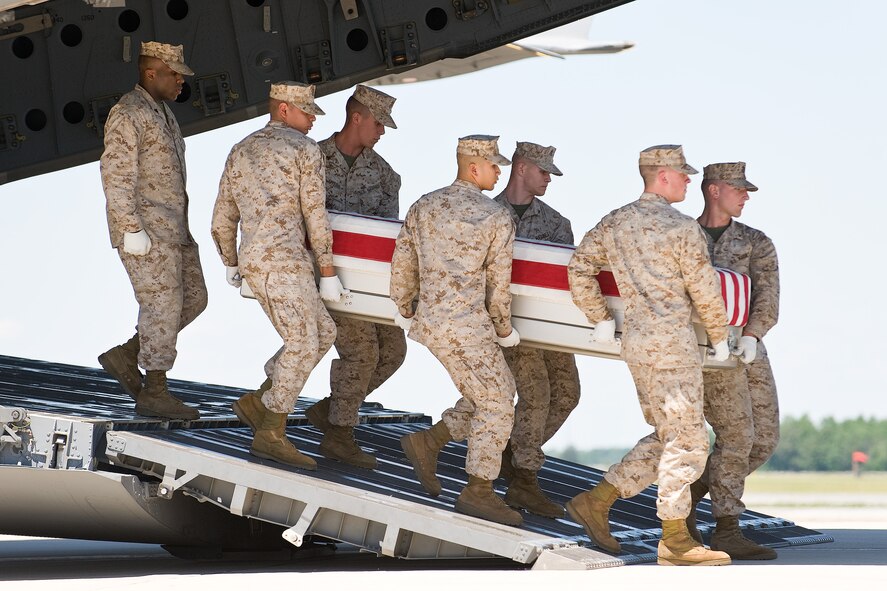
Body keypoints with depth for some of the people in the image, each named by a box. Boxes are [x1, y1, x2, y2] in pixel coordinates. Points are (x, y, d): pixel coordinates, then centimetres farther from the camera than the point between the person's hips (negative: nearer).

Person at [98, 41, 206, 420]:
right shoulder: (127, 115, -14)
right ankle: (154, 392, 0)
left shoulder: (161, 111, 17)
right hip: (144, 230, -10)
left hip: (172, 229, 10)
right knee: (163, 304, -7)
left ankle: (125, 357, 15)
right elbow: (116, 176, -20)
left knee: (193, 299, 9)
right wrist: (132, 231, -23)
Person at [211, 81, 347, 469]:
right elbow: (315, 217, -4)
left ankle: (257, 404, 11)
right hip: (283, 259, -8)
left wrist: (230, 264, 37)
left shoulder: (241, 151, 21)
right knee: (302, 344, -8)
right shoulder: (305, 149, 1)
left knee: (322, 332, 15)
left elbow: (222, 221, 23)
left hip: (252, 261, 8)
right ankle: (271, 435, -10)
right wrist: (328, 273, -1)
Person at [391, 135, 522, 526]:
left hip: (429, 322, 8)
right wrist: (504, 329, 11)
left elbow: (402, 265, 13)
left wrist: (404, 310, 28)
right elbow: (498, 284, -4)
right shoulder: (497, 219, -9)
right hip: (467, 328, -8)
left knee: (495, 394, 21)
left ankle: (427, 442, 14)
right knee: (495, 405, 2)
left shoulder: (423, 207, 9)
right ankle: (478, 492, 3)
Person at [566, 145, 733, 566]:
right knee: (686, 439, -2)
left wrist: (599, 319, 17)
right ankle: (674, 540, -1)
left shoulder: (615, 222, 10)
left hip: (635, 340, 8)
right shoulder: (682, 228, -11)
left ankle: (596, 501, 8)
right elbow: (704, 290, -6)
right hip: (672, 341, -8)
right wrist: (719, 338, 8)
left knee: (665, 437, 16)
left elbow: (579, 267, 11)